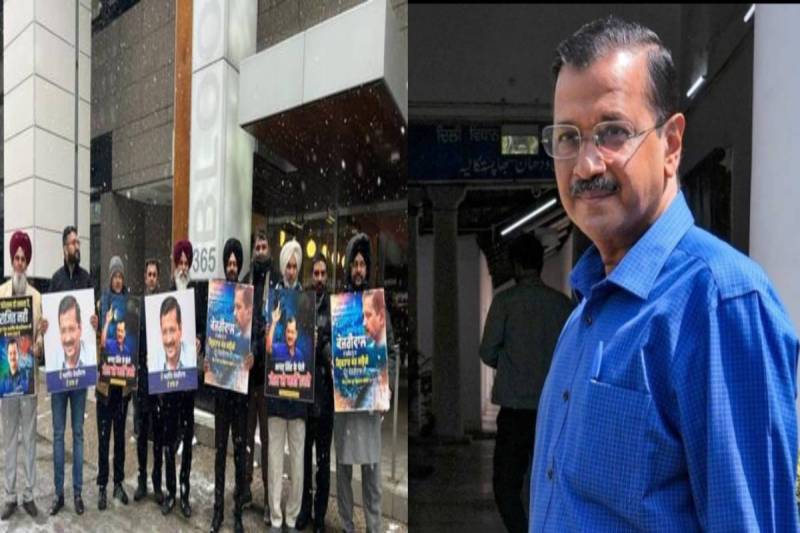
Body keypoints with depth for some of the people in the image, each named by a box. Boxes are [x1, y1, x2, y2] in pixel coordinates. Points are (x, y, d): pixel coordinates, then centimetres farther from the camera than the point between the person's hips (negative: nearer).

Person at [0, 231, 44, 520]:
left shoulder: (37, 296, 4)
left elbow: (41, 333, 3)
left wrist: (38, 347, -17)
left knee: (29, 435, 7)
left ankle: (28, 494, 16)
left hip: (29, 371, 0)